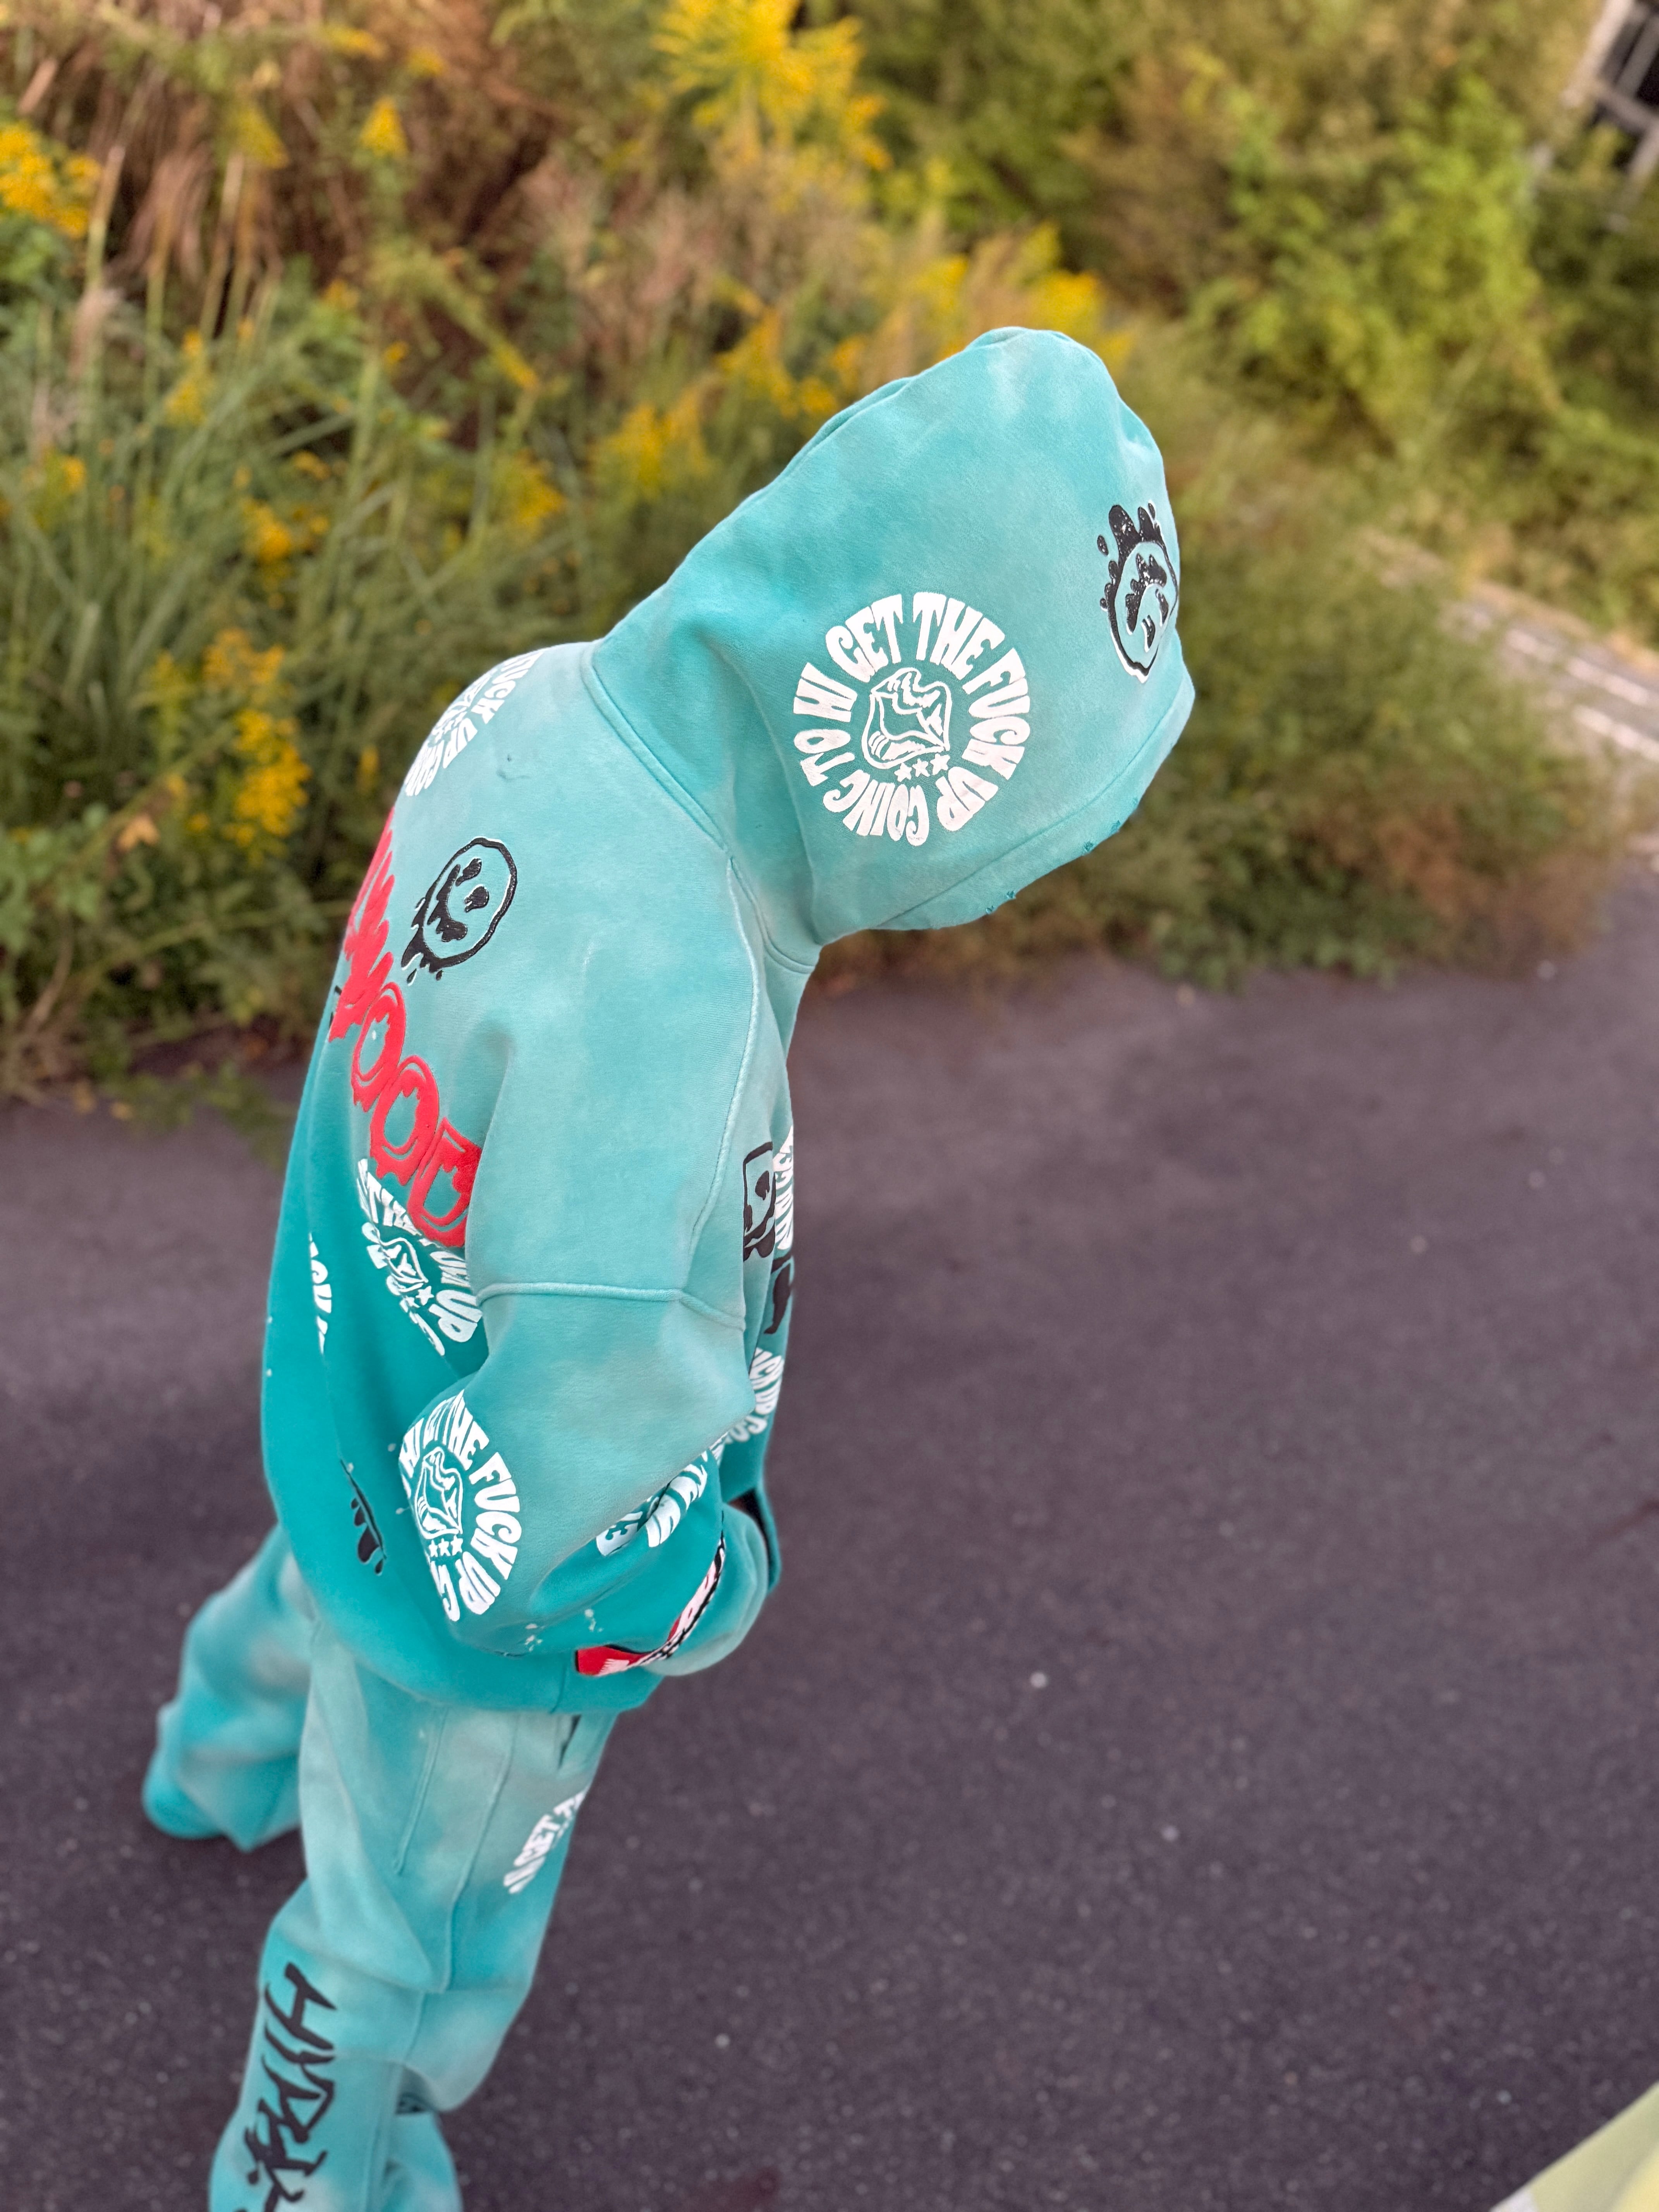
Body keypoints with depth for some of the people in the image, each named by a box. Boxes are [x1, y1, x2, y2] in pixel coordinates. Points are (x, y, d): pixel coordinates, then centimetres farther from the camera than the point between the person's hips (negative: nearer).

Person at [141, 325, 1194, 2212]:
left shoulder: (539, 709, -16)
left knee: (311, 1586, 40)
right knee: (418, 1930, 22)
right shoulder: (658, 1006, -43)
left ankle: (224, 1765, 74)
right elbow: (538, 1530, -36)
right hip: (480, 1617, -8)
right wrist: (728, 1578, -15)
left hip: (358, 1418, 8)